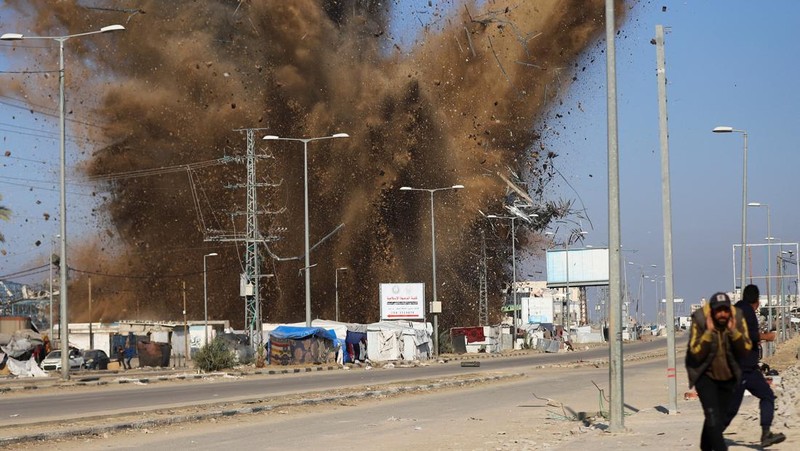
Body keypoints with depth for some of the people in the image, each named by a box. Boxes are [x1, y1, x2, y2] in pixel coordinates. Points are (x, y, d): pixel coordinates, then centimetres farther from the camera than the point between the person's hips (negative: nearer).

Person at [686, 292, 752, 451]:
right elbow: (696, 353, -23)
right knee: (713, 416, -19)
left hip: (727, 376, 4)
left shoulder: (737, 319, -12)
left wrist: (733, 331, -27)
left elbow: (746, 349, -14)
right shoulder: (699, 320, -20)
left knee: (719, 419, 14)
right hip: (705, 374, -4)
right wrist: (709, 332, -32)